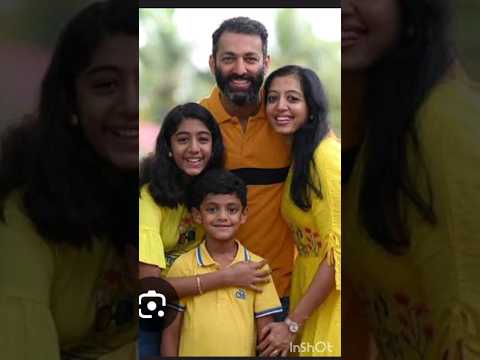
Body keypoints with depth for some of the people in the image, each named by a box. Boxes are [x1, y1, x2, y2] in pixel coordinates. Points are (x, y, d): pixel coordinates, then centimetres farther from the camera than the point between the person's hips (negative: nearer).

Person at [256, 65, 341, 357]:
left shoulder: (327, 155, -20)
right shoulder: (299, 153, 8)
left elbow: (339, 251, -22)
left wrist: (292, 323, -19)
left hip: (331, 294, -8)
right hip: (310, 283, 8)